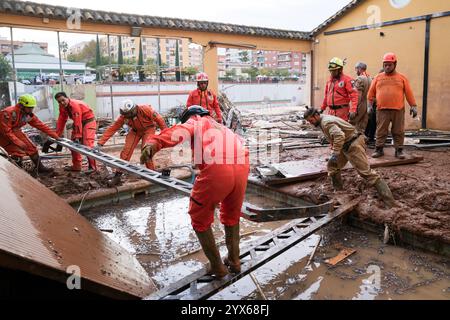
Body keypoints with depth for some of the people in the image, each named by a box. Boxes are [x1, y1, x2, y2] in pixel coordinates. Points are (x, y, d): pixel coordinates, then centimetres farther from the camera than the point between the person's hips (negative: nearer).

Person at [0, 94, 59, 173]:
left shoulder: (29, 115, -7)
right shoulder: (9, 113, -29)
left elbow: (41, 125, -4)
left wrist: (56, 136, -7)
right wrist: (18, 142, -30)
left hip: (16, 132, 7)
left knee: (32, 149, 6)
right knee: (19, 152, -19)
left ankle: (40, 168, 22)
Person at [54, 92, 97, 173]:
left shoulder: (75, 105, -27)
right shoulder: (62, 107, -2)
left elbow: (78, 122, -30)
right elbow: (61, 121, 2)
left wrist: (78, 136, -30)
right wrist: (57, 135, -1)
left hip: (88, 121, -9)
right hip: (79, 122, 9)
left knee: (87, 144, -19)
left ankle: (92, 167, -15)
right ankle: (76, 166, 18)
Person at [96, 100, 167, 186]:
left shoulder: (145, 109, -34)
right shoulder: (123, 116, -24)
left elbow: (159, 119, -23)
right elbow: (112, 129, -22)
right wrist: (100, 143, -26)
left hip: (148, 129, -3)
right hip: (135, 130, 3)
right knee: (126, 150, -7)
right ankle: (118, 175, 2)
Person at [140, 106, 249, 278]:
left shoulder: (195, 122, 20)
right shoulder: (223, 128, 38)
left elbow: (179, 132, -3)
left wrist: (153, 143, -21)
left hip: (216, 170, -6)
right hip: (241, 168, 6)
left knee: (200, 220, 19)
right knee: (231, 216, 32)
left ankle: (217, 267, 29)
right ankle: (234, 261, 42)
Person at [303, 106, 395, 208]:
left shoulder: (326, 122, -19)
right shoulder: (322, 122, 13)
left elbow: (340, 135, -34)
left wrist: (335, 154, -32)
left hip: (353, 145, -10)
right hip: (346, 146, 10)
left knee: (366, 172, -11)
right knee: (332, 166, 12)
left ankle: (390, 203, -9)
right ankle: (338, 192, 22)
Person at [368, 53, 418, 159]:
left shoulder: (402, 78, 7)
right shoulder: (378, 78, 8)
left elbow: (409, 93, 6)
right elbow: (371, 93, 11)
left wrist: (413, 106, 2)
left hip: (398, 110, 0)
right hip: (382, 110, 0)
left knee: (398, 131, 5)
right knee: (381, 131, 4)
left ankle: (399, 150, 13)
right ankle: (379, 149, 12)